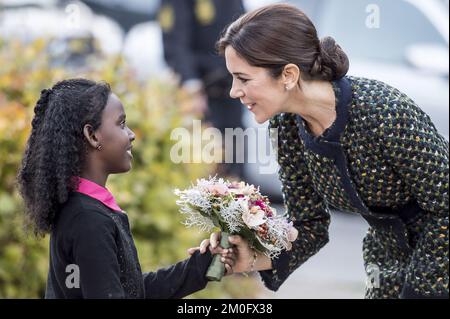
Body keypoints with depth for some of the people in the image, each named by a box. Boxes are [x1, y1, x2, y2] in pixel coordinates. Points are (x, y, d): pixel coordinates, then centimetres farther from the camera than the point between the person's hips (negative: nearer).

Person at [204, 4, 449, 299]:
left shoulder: (382, 112, -29)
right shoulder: (287, 124, -9)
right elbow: (311, 227, -2)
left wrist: (412, 289, -19)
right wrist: (254, 260, -18)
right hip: (389, 265, 5)